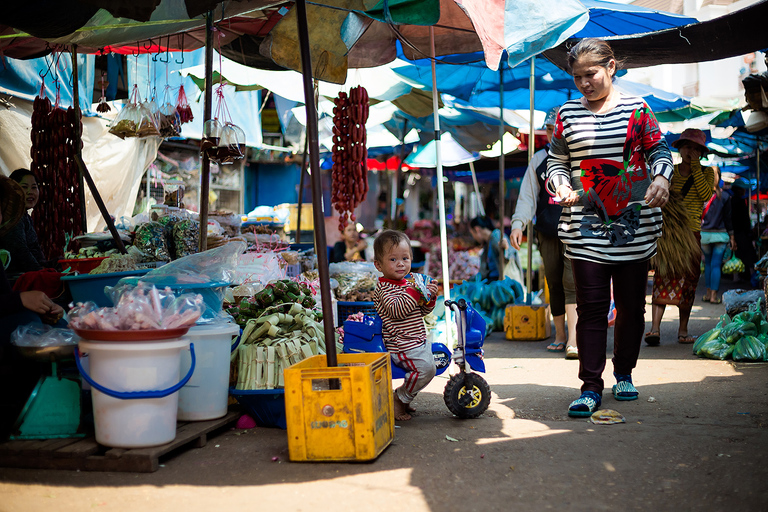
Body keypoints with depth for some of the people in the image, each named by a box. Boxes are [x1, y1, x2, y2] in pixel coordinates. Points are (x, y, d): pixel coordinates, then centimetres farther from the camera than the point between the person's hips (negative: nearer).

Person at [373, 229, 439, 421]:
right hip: (402, 345, -10)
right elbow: (397, 310, -27)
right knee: (426, 368, -23)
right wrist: (415, 292, -30)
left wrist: (430, 297, -1)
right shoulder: (384, 288, -12)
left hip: (417, 341, 10)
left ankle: (404, 399, 24)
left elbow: (421, 311, 18)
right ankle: (399, 399, -5)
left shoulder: (407, 284, 15)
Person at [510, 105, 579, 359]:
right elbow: (527, 195, 13)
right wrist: (518, 224, 2)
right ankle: (560, 335, 20)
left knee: (571, 281, -15)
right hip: (547, 232, 4)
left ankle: (573, 339, -19)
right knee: (554, 283, 8)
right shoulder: (539, 159, 13)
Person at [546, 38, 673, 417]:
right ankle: (590, 388, 1)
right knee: (591, 306, -4)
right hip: (585, 225, 0)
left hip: (634, 224, 0)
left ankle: (624, 373, 28)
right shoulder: (567, 114, 9)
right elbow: (556, 161, 13)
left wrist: (661, 176, -15)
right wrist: (561, 186, -8)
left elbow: (659, 149, 6)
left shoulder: (636, 109, 5)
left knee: (631, 303, 9)